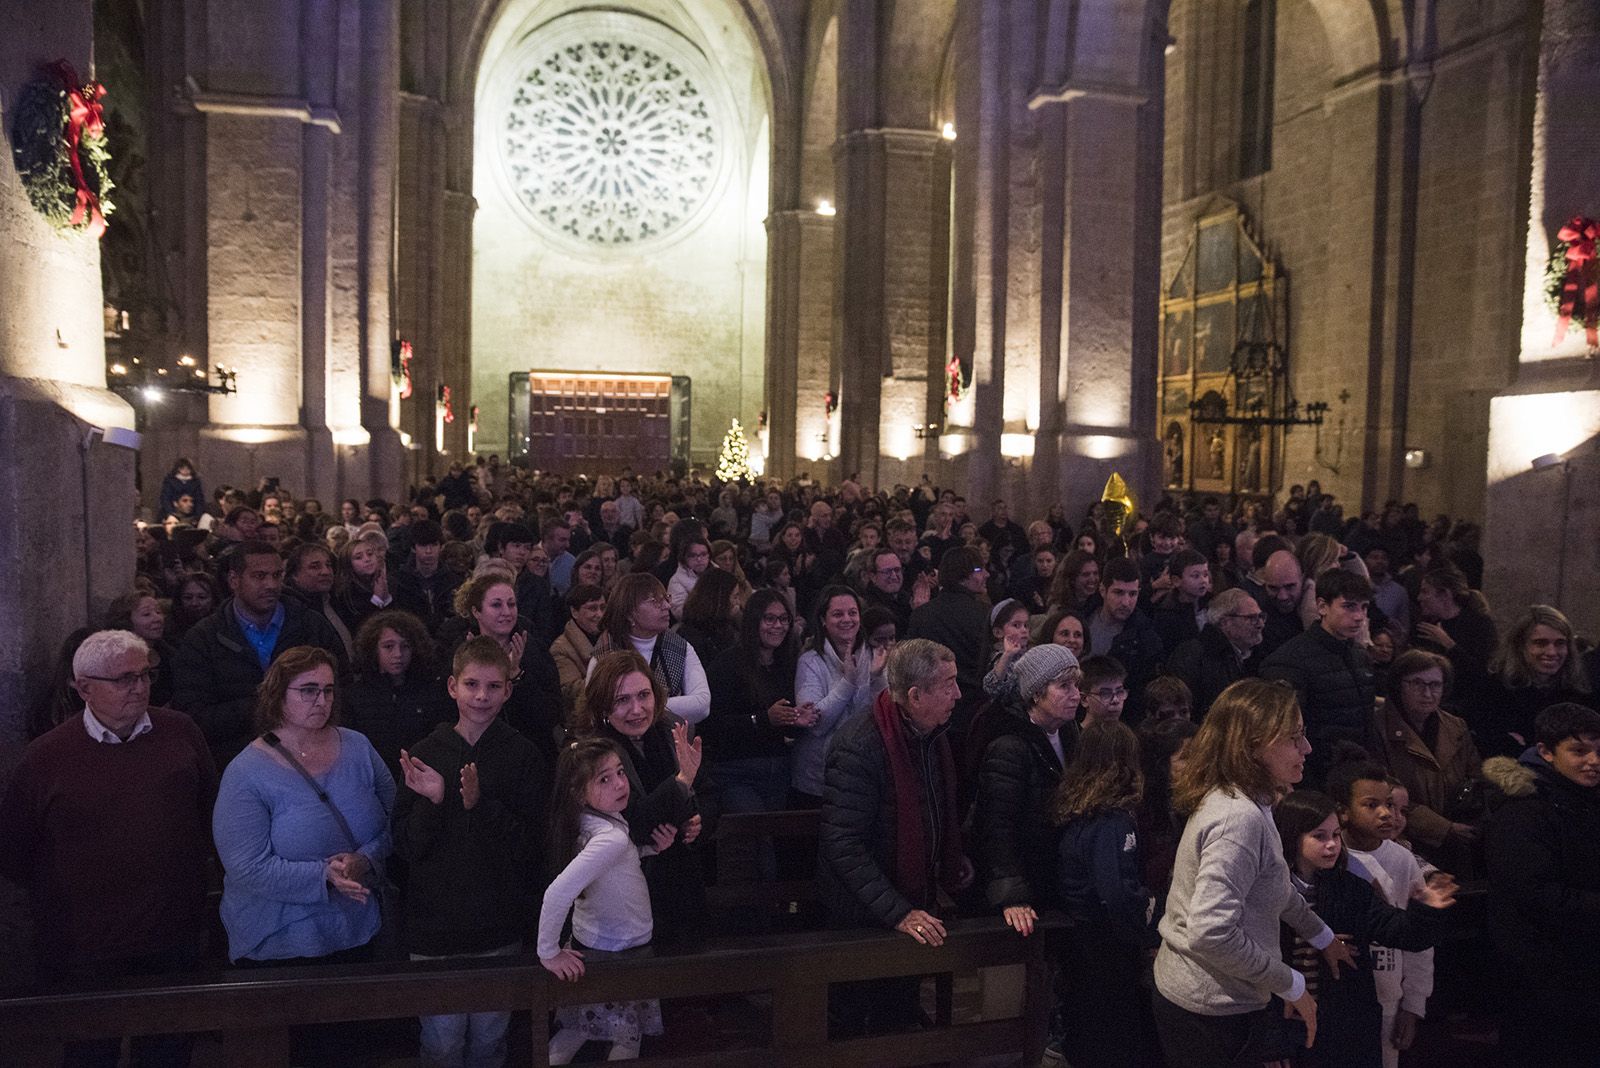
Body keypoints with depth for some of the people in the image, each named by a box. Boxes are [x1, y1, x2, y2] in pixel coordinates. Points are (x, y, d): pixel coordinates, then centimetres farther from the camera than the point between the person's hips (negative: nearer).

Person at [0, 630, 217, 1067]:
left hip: (176, 944, 2)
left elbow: (210, 808, 11)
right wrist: (66, 894, 3)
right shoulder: (45, 757, -9)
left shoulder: (181, 732, -2)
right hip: (84, 958, -2)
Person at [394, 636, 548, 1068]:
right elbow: (406, 846, -1)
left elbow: (532, 846, -8)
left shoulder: (525, 756, -4)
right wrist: (432, 802, -18)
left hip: (498, 927, 0)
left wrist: (481, 804, -20)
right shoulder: (424, 755, 0)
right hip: (434, 925, 0)